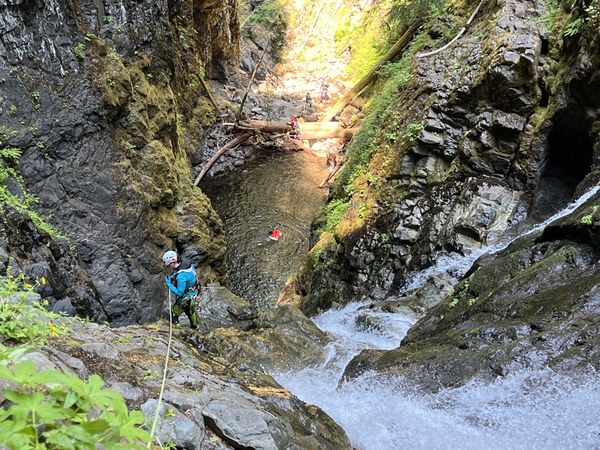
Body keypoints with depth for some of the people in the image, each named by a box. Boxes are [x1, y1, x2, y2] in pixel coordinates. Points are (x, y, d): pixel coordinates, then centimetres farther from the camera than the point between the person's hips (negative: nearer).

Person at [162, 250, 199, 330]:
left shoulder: (181, 276, -39)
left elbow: (179, 293, -31)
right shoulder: (186, 262, -15)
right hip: (193, 292, 9)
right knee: (190, 310, 33)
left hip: (186, 298, -9)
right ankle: (194, 325, 56)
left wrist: (169, 284, -22)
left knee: (174, 313, 10)